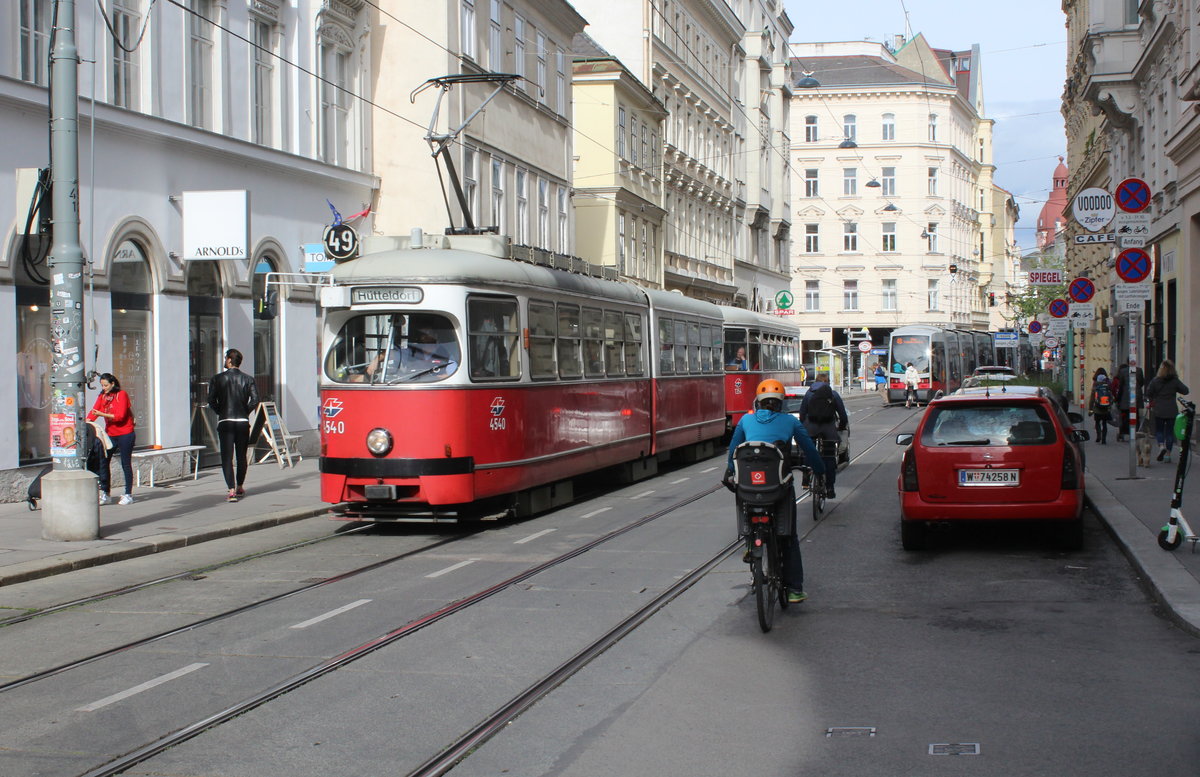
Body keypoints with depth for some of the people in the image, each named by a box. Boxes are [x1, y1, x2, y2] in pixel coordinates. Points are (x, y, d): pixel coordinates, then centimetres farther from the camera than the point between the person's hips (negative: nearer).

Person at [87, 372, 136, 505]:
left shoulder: (122, 394, -9)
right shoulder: (102, 396, 9)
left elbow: (120, 415, -18)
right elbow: (94, 411, -2)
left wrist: (102, 414, -25)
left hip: (125, 435, -6)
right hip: (110, 434, 6)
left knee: (126, 464, -1)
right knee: (103, 461, -2)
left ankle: (128, 495, 6)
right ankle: (104, 494, 5)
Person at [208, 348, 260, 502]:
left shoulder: (217, 378, -1)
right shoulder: (248, 379, 3)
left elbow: (212, 400, -6)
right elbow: (255, 400, -8)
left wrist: (221, 413, 8)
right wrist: (245, 412, 5)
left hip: (225, 422, -2)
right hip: (243, 422, 2)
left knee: (227, 457, -4)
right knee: (241, 456, 15)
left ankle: (231, 490, -18)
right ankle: (239, 488, 26)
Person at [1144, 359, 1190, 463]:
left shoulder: (1155, 380, -7)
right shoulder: (1175, 381, -5)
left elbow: (1148, 393, -3)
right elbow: (1185, 390, -2)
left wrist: (1151, 401, 17)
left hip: (1158, 410, -1)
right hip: (1172, 410, 1)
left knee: (1159, 430, 13)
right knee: (1170, 431, 8)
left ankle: (1161, 445, -12)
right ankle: (1168, 453, 8)